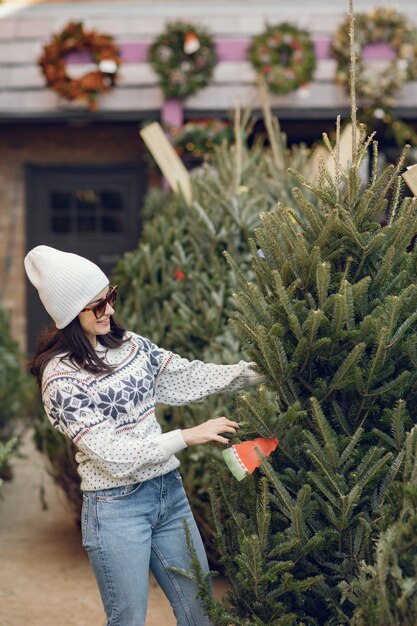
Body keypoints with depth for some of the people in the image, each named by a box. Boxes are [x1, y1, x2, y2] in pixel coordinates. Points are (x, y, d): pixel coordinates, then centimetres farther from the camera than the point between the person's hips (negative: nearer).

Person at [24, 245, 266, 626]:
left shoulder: (127, 343, 3)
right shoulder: (62, 377, -17)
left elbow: (188, 377, 8)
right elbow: (111, 453, -21)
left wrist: (253, 372, -2)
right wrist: (187, 437, -23)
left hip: (169, 490, 7)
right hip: (116, 508, -7)